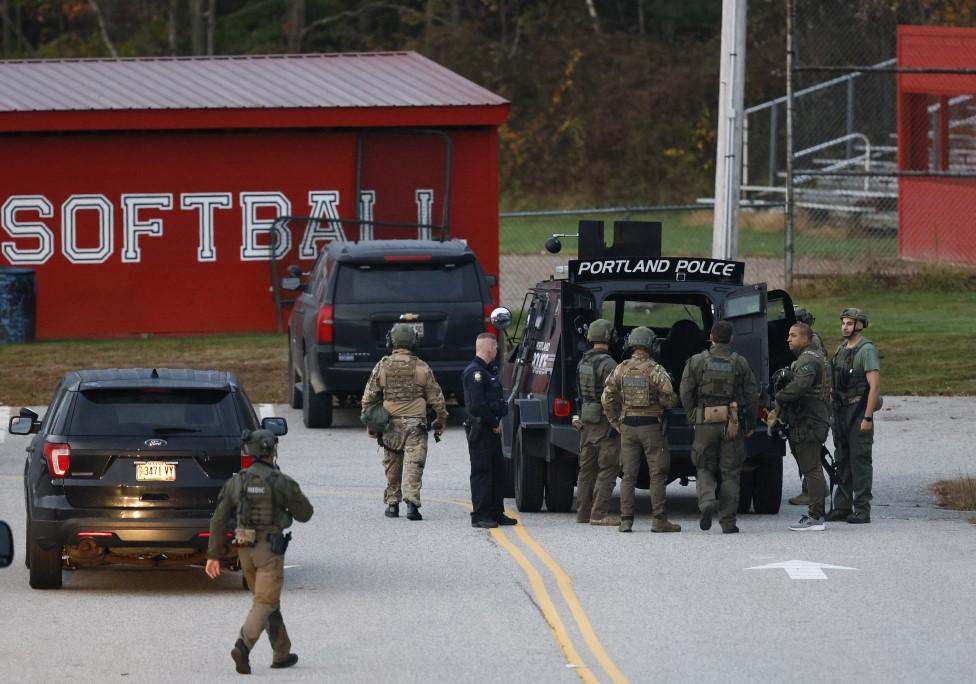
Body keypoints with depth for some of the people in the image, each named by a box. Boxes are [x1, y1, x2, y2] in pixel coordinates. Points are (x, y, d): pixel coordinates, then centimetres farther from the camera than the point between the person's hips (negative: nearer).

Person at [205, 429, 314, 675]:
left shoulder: (235, 482, 2)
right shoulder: (282, 483, -10)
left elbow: (219, 520, -1)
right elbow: (305, 514, 1)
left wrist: (214, 556, 2)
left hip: (245, 550, 5)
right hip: (270, 550, -5)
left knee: (269, 601, 19)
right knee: (265, 603, -6)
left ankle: (282, 654, 24)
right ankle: (243, 646, -27)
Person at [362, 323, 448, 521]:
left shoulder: (382, 366, 1)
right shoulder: (422, 368, -1)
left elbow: (368, 398, 4)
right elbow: (436, 399, 3)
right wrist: (440, 421, 16)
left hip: (390, 424, 2)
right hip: (415, 423, -2)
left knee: (392, 466, 13)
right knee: (413, 464, -5)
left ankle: (392, 503, 18)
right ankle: (411, 503, -19)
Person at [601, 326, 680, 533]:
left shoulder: (621, 369, 3)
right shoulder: (655, 370, -10)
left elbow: (607, 398, 3)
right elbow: (668, 399, -12)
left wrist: (615, 422, 11)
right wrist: (663, 402, 11)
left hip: (627, 425, 4)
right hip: (651, 426, -4)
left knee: (629, 474, 8)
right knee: (657, 473, 1)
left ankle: (626, 520, 3)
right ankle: (659, 520, -3)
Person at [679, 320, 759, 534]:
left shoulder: (696, 362, 0)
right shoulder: (740, 363, 1)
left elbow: (686, 394, -2)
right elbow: (753, 395, 1)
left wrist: (693, 417, 9)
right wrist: (746, 419, 13)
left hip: (705, 423, 0)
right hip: (733, 425, 0)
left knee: (705, 468, 14)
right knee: (730, 473, 6)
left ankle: (707, 501, -14)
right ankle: (728, 521, 5)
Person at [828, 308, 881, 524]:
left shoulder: (867, 350, -11)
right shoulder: (842, 349, 15)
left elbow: (875, 386, -16)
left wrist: (867, 417, -20)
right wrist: (834, 413, 14)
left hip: (859, 411, -8)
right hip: (841, 412, 8)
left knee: (860, 460, -7)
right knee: (842, 461, 11)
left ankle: (862, 510, -5)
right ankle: (843, 507, 16)